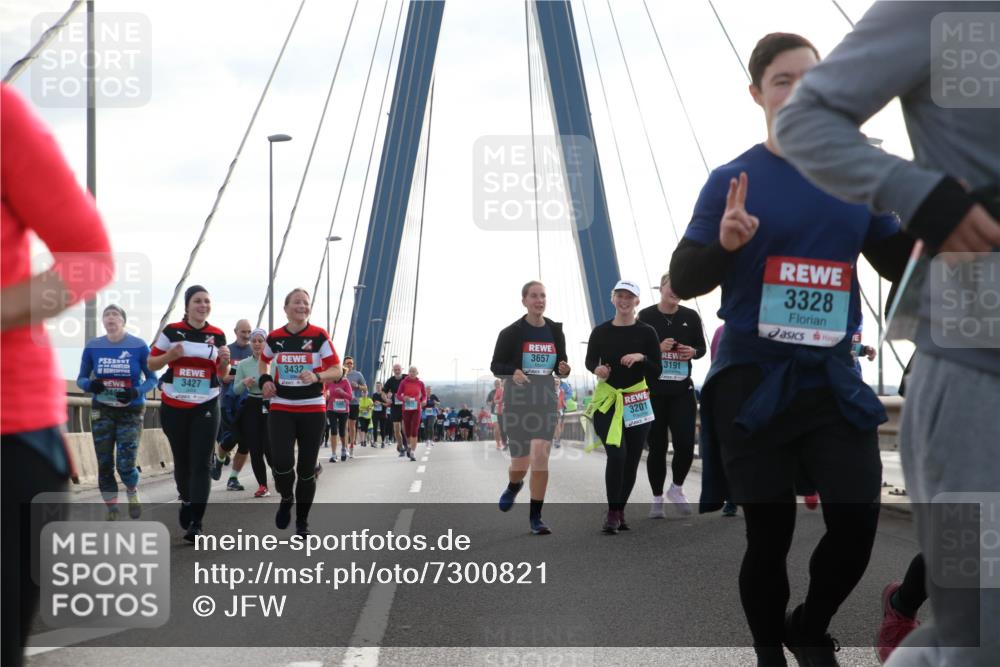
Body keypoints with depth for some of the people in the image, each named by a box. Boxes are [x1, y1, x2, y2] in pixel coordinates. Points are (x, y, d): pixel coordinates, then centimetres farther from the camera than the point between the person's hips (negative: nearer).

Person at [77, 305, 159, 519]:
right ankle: (112, 511, 17)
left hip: (131, 411, -2)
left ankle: (133, 492, 24)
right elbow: (81, 379, 7)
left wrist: (137, 392, -20)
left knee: (125, 465, -10)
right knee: (104, 465, 1)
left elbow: (152, 378, -1)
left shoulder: (139, 346, -9)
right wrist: (90, 385, -17)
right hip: (102, 412, 2)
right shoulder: (92, 347, -1)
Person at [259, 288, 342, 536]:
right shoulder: (274, 338, 3)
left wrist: (317, 376, -24)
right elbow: (264, 361, 24)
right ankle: (287, 499, 16)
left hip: (313, 410, -1)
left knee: (307, 468, 5)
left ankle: (302, 522, 21)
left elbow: (337, 371, -5)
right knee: (281, 462, -17)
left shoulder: (319, 336, -4)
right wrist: (265, 380, 4)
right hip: (281, 409, 1)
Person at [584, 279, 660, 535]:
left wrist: (641, 358, -18)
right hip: (607, 401, -1)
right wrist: (597, 369, -7)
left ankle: (620, 511, 23)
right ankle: (612, 513, -10)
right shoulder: (601, 332, 1)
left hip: (637, 403, 1)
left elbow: (657, 371, 0)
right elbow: (590, 360, 14)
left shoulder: (646, 332, 0)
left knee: (631, 460, 6)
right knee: (617, 454, -18)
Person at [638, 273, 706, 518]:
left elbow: (702, 348, 13)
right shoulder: (646, 316, -2)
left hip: (682, 390, 2)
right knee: (657, 446, 4)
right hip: (653, 390, -2)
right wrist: (657, 348, -18)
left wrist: (693, 352, -9)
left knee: (685, 444, -6)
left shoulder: (691, 317, 5)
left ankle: (676, 489, 20)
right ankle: (657, 498, 18)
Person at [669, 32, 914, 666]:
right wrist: (726, 244, -25)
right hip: (753, 383, -3)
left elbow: (900, 264, 10)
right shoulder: (733, 180, -4)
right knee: (769, 537, 2)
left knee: (858, 528, -2)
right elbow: (683, 281, -6)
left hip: (833, 379, 3)